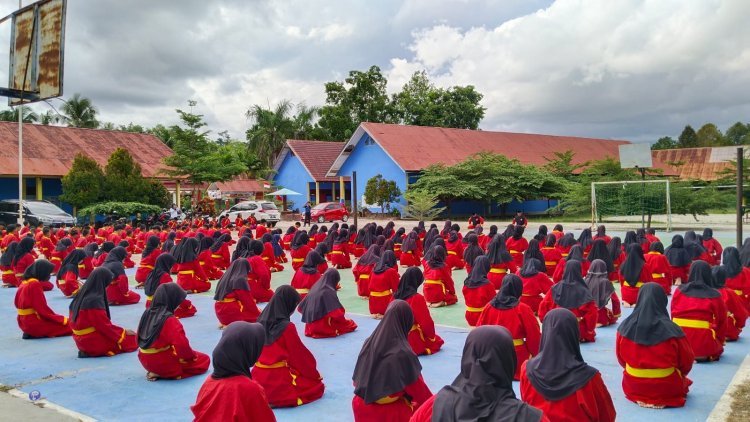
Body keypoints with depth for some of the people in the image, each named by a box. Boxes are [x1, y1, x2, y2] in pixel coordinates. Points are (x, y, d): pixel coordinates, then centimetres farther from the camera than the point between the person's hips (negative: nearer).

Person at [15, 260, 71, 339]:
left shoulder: (24, 282, 9)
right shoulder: (35, 284, -17)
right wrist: (62, 319, -9)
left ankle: (31, 333, 5)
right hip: (34, 323, -9)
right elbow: (42, 309, -19)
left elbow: (17, 303, 18)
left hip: (24, 322, 9)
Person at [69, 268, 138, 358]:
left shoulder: (81, 295, 2)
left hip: (82, 340, 8)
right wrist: (123, 332, -5)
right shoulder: (95, 300, -23)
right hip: (93, 342, -8)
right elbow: (104, 326, -20)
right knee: (131, 339, 4)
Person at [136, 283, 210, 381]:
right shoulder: (170, 320, -23)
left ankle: (156, 371, 7)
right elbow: (182, 346, -25)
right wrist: (192, 356, -5)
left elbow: (139, 339, 11)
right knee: (204, 360, 5)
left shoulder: (147, 313, 0)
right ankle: (163, 374, -5)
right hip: (164, 363, -8)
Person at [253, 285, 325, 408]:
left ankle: (263, 396, 9)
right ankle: (276, 399, -5)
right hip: (278, 382, -7)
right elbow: (301, 355, -8)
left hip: (258, 378, 7)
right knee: (318, 386, 14)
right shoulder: (287, 327, -18)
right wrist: (316, 376, 8)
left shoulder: (261, 321, 1)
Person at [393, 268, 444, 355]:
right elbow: (427, 322, -16)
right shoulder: (418, 298, -20)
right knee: (437, 341, 24)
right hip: (413, 342, -5)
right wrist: (431, 336, 5)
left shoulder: (395, 296, -3)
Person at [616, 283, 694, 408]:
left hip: (633, 388, 2)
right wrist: (678, 374, 18)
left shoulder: (625, 327, -13)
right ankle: (663, 398, 18)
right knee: (684, 380, 29)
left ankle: (639, 397, 19)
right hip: (666, 390, -2)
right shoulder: (671, 329, -19)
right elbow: (687, 362, -4)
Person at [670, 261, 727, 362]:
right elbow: (721, 322, 7)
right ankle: (704, 355, 0)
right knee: (718, 348, 29)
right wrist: (719, 342, 25)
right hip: (705, 347, -2)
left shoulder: (679, 291, 1)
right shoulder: (714, 295, -4)